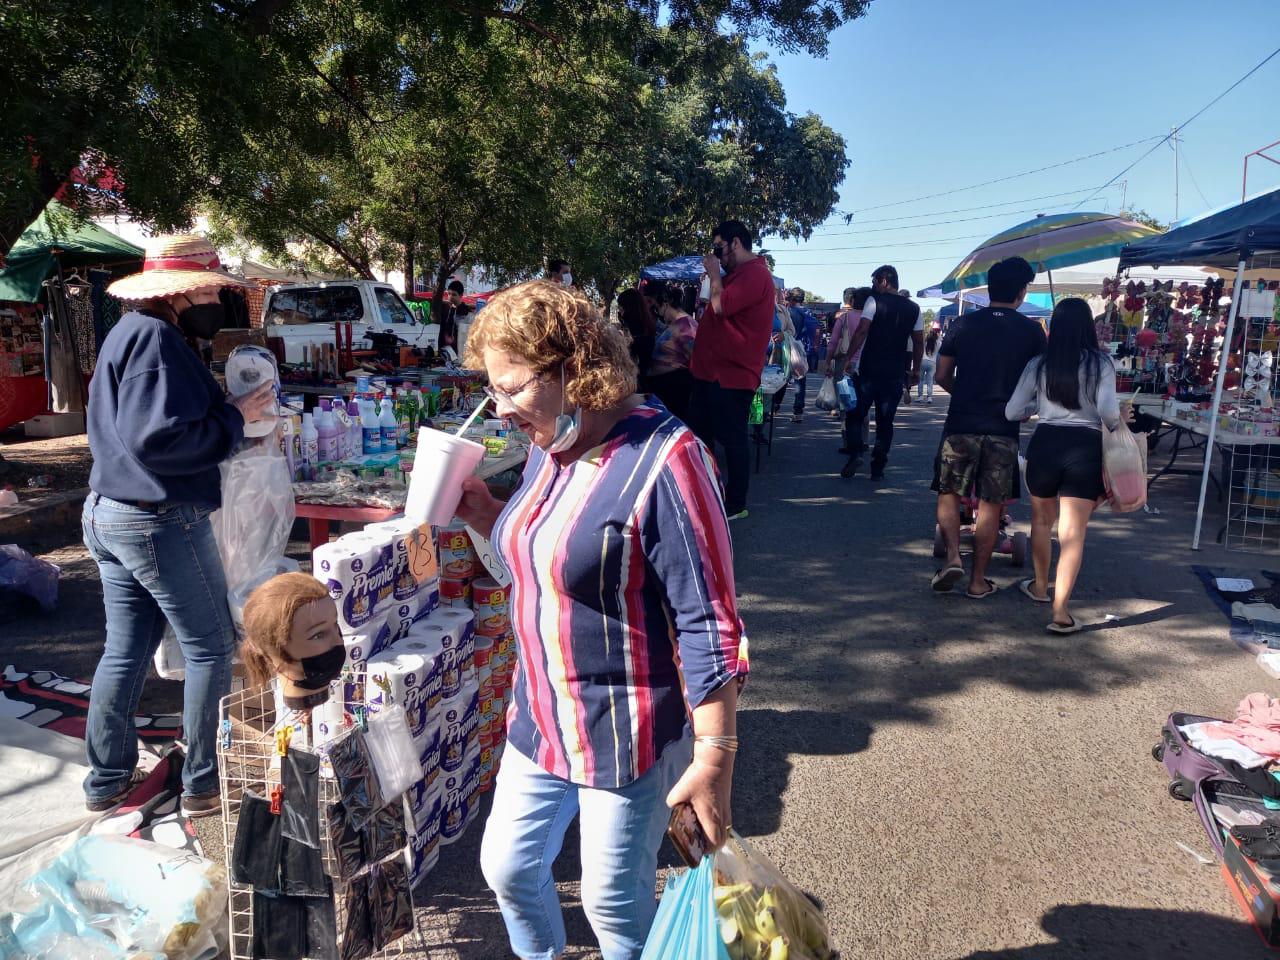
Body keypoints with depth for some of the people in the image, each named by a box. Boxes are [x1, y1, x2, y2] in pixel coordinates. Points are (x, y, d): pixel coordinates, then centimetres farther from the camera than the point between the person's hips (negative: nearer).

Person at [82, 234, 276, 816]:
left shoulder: (131, 333, 15)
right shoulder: (154, 338, -18)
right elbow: (155, 439, -27)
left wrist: (232, 412, 7)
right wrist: (236, 419, -17)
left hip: (108, 513, 10)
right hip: (160, 522, -10)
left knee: (125, 650, 18)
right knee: (211, 648, 3)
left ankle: (108, 779, 31)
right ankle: (203, 785, 13)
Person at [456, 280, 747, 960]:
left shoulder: (660, 458, -24)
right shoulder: (547, 446, 1)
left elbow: (708, 621, -21)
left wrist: (714, 757, -20)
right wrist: (486, 515, -2)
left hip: (627, 735, -7)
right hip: (540, 718, 8)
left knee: (614, 905, 12)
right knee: (507, 869, 22)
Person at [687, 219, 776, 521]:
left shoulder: (755, 274, -16)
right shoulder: (736, 274, 18)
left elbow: (720, 306, -24)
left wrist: (714, 273, -13)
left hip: (731, 374, -11)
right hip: (710, 370, 11)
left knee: (732, 439, -2)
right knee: (699, 433, 17)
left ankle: (736, 504, 8)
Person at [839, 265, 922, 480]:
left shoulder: (874, 300, -4)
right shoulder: (913, 308, 10)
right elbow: (919, 342, 11)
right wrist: (915, 370, 19)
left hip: (869, 370, -3)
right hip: (895, 374, 4)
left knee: (855, 414, 9)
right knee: (885, 421, 8)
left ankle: (855, 452, -10)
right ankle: (878, 468, 8)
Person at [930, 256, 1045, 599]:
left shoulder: (963, 324, 2)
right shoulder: (1031, 331, 0)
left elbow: (942, 377, 6)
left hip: (961, 425, 0)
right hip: (1003, 429, 0)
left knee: (949, 493, 14)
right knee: (991, 505, 7)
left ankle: (953, 555, -6)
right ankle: (978, 580, 13)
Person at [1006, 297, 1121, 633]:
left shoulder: (1039, 364, 2)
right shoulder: (1101, 363, -3)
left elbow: (1012, 412, 3)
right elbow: (1108, 410, -14)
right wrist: (1117, 427, 8)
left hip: (1044, 444, 2)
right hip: (1086, 448, -2)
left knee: (1042, 520, 23)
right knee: (1073, 533, -1)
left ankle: (1040, 587, 40)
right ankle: (1060, 611, -7)